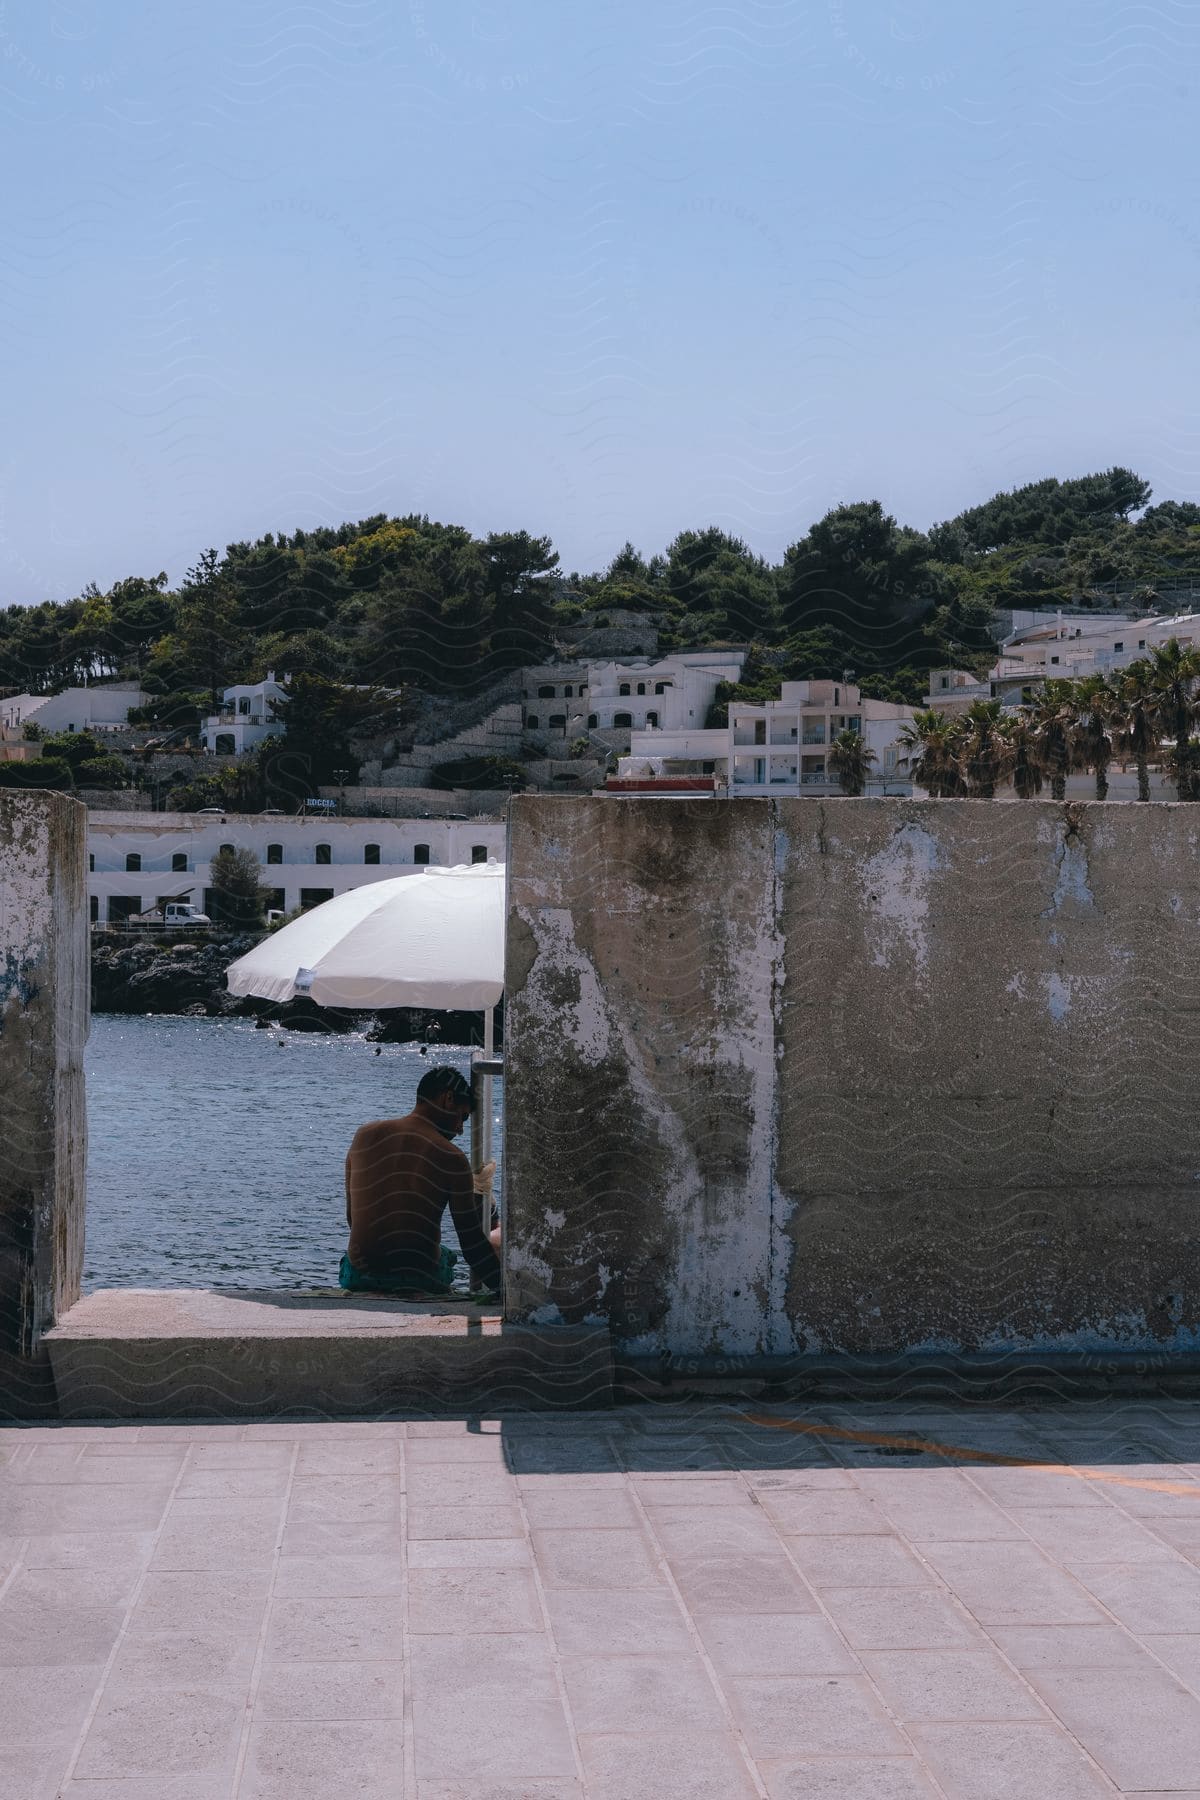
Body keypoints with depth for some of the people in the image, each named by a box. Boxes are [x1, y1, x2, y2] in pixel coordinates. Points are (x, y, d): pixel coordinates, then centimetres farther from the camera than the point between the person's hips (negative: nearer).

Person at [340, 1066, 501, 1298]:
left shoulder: (365, 1136, 4)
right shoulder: (451, 1158, -7)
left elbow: (352, 1216, 12)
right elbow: (472, 1242, -6)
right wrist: (503, 1288, 3)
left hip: (359, 1277, 4)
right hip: (418, 1280, -4)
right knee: (446, 1255, 29)